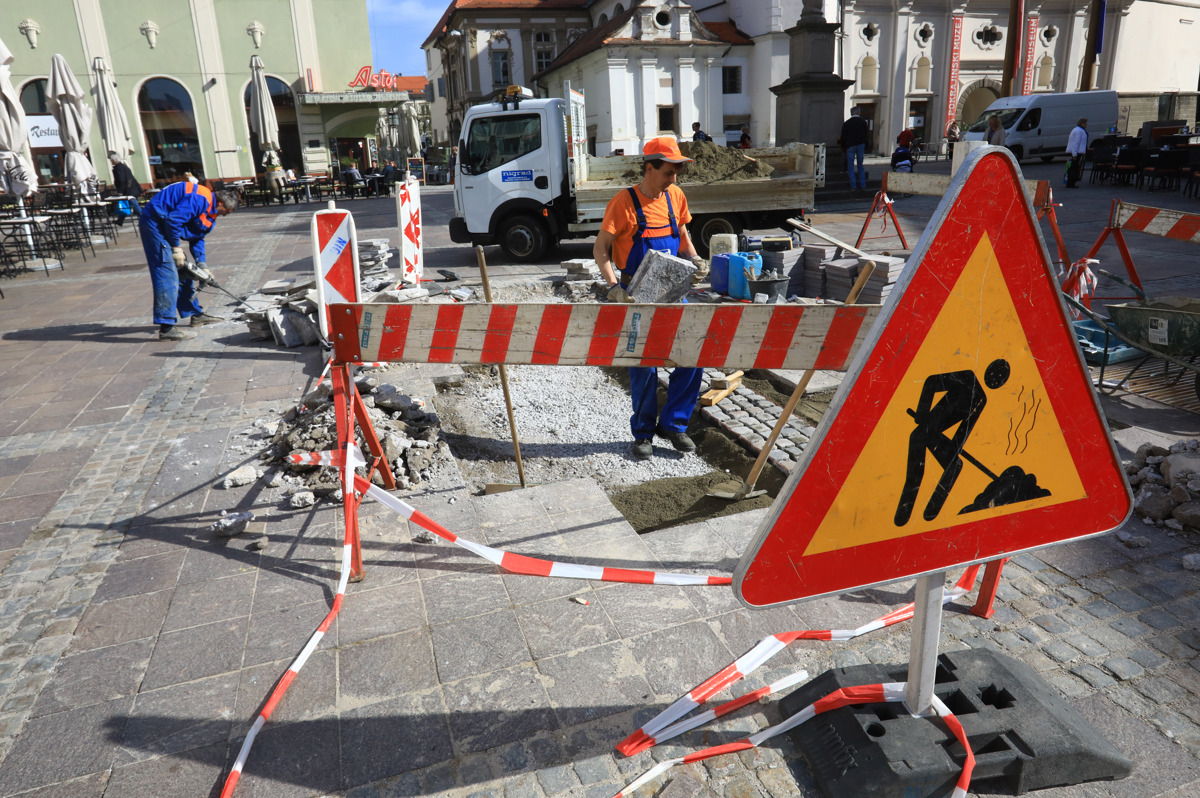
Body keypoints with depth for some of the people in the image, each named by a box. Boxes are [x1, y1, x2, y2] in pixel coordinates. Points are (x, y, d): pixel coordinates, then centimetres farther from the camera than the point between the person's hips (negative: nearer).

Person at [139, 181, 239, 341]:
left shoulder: (209, 210, 12)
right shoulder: (200, 199, -21)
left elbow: (197, 238, 17)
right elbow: (173, 220, -27)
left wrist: (202, 266, 9)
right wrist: (176, 248, -16)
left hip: (165, 225, 11)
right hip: (155, 223, -11)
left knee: (182, 271, 16)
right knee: (167, 274, -15)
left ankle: (196, 314, 28)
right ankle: (166, 328, -17)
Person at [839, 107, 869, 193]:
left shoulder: (847, 123, -5)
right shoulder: (863, 122, 2)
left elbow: (843, 137, -4)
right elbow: (866, 134, 8)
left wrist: (843, 146, 10)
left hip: (850, 145, -3)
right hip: (861, 145, 3)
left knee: (851, 167, 1)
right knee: (860, 166, 12)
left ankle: (853, 186, -4)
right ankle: (862, 185, 11)